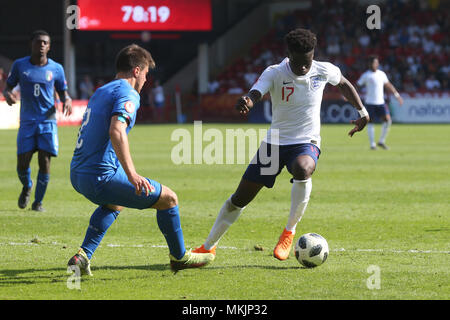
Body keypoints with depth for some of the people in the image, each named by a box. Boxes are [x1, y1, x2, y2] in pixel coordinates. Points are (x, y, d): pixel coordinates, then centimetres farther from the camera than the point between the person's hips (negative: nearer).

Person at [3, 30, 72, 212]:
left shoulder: (56, 68, 3)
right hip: (27, 122, 0)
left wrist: (67, 100, -11)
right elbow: (8, 86, 11)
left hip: (48, 121, 0)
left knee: (45, 162, -7)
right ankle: (27, 187, 29)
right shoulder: (19, 65, 2)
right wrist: (8, 94, -13)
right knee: (22, 164, -5)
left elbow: (63, 92, 12)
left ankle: (38, 201, 10)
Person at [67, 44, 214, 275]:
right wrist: (132, 175, -35)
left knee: (115, 203, 39)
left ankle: (83, 256, 24)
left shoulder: (101, 92, 20)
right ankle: (179, 257, 20)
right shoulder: (128, 94, -9)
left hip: (77, 175, 9)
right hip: (101, 176, -9)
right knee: (168, 198, 4)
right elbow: (116, 131, -27)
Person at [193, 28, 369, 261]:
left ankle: (289, 232, -19)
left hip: (306, 142, -1)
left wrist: (362, 111, 13)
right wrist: (246, 102, -55)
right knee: (240, 199, 3)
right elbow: (254, 94, -32)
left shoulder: (324, 71, -6)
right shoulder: (274, 74, -13)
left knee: (302, 169, -38)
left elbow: (343, 84, 17)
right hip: (274, 143, 1)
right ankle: (208, 247, 23)